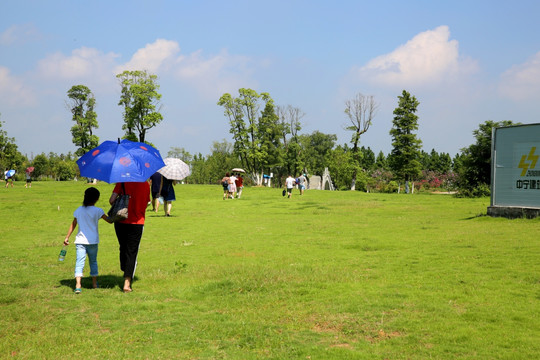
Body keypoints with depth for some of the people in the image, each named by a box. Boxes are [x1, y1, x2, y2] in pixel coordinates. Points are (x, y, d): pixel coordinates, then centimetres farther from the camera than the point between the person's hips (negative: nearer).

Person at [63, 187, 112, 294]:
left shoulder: (78, 210, 5)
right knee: (93, 261, 16)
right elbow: (110, 221, -7)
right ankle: (94, 283, 28)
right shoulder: (97, 211, -6)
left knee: (79, 262, -6)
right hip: (93, 241, -1)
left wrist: (67, 237, 18)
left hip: (80, 241, 1)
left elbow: (73, 225, 11)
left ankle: (78, 285, -20)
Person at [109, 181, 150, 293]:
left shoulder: (123, 182, -6)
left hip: (121, 222, -1)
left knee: (123, 249, 20)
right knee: (132, 253, 5)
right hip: (137, 223, 1)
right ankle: (127, 283, 0)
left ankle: (125, 272, 28)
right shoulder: (146, 184, 1)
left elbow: (112, 200, -13)